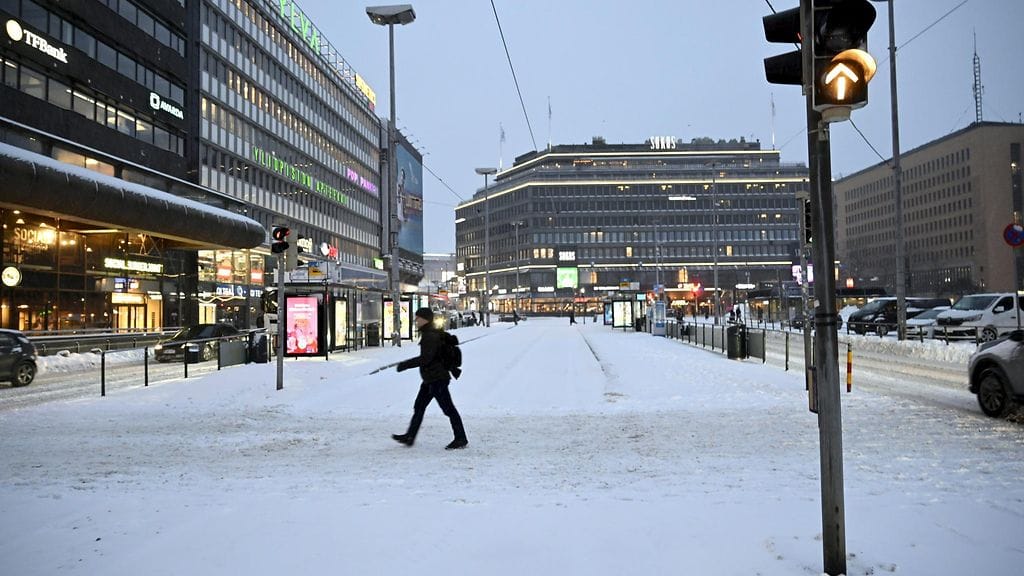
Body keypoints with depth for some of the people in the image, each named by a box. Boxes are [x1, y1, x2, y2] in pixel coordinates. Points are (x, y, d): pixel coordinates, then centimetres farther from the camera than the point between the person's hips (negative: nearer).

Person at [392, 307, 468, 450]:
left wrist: (405, 364, -20)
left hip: (437, 379, -11)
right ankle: (409, 437, 21)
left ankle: (461, 439, 4)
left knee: (448, 408, -3)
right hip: (430, 379, 11)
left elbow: (425, 358, -27)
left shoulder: (430, 336, -20)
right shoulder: (433, 334, 12)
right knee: (419, 406, 14)